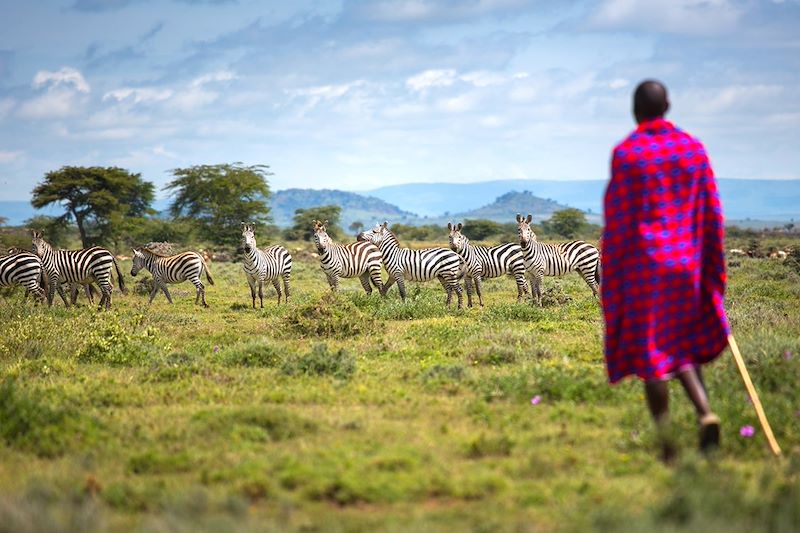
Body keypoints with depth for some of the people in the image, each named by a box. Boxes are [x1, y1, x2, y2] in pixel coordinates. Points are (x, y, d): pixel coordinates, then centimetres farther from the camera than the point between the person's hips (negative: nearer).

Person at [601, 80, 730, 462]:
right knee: (681, 345, 18)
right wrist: (713, 269, 12)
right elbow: (711, 213, 4)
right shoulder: (693, 148, 3)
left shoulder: (625, 153, -9)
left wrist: (610, 278, -1)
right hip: (685, 264, 4)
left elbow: (616, 220, -8)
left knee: (650, 354, 5)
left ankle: (667, 442, 1)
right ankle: (705, 413, -7)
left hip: (641, 265, -4)